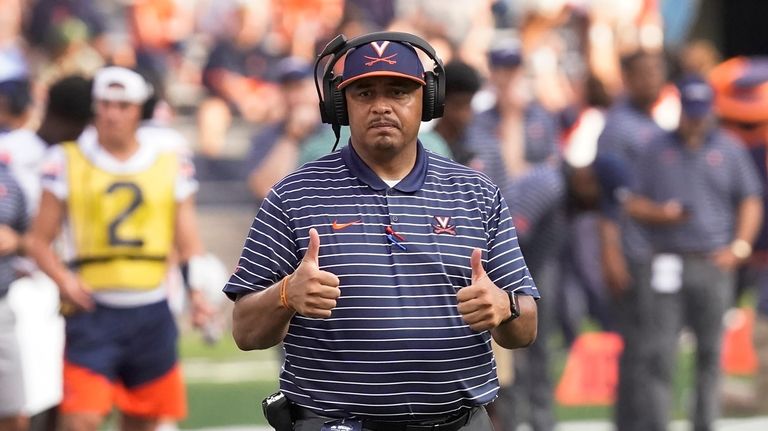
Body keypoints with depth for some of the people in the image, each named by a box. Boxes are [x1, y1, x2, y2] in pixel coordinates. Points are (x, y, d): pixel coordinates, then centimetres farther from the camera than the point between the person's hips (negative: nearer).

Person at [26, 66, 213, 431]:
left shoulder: (172, 164, 7)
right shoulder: (67, 162, 2)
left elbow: (188, 243, 9)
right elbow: (40, 240, 3)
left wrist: (197, 292, -8)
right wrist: (64, 279, -16)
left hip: (152, 314, 3)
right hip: (93, 312, -2)